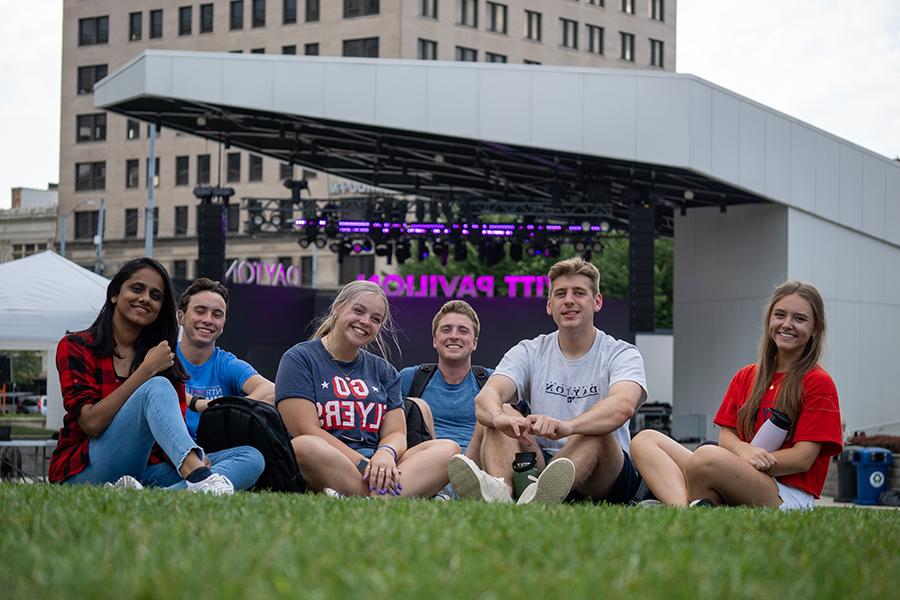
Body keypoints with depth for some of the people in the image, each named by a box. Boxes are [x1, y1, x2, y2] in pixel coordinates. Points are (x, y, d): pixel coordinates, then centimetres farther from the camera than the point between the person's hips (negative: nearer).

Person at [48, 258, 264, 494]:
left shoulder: (167, 361, 17)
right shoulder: (75, 346, 3)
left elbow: (175, 430, 5)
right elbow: (91, 423, -11)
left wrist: (195, 457, -19)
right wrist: (147, 371, -11)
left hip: (147, 470, 5)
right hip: (84, 471, -5)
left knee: (251, 459, -17)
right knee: (157, 388, -28)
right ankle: (200, 477, -58)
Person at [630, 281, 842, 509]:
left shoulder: (818, 383, 0)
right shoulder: (745, 377, 20)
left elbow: (803, 459, -7)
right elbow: (726, 435, 11)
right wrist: (743, 449, -14)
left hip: (788, 496, -7)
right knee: (645, 440, -10)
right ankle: (681, 511, -36)